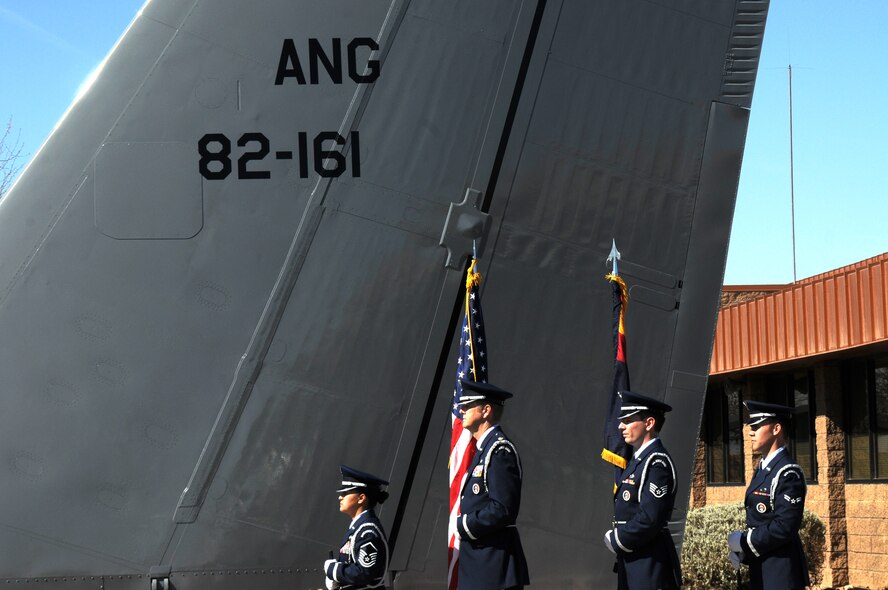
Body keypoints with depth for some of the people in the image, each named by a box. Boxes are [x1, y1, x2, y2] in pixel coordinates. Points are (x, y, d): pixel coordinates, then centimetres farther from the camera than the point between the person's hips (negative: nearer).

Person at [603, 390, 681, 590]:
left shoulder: (657, 462, -15)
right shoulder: (638, 459, 15)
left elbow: (650, 519, -23)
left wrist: (617, 542, -11)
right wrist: (615, 538, 6)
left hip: (650, 566, -10)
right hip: (631, 561, 10)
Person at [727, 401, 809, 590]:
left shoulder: (788, 473, -16)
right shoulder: (762, 469, 14)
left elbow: (785, 526, -24)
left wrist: (744, 541, -15)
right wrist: (740, 548, 1)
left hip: (781, 573, -9)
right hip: (760, 569, 9)